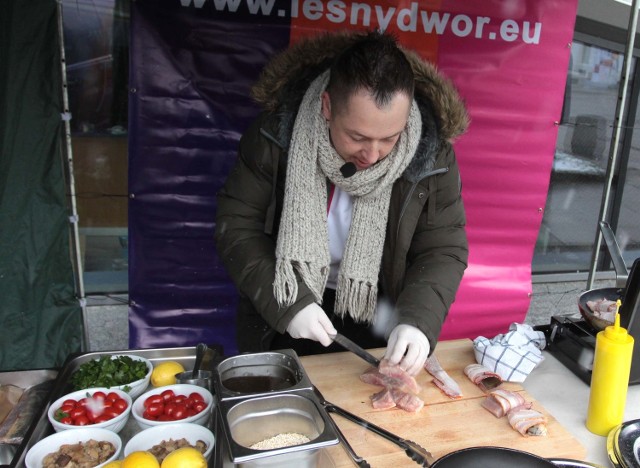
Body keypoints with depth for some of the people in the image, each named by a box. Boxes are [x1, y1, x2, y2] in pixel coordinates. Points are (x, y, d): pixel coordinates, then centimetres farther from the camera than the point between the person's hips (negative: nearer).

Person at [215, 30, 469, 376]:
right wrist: (287, 304, -24)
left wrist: (417, 320, -29)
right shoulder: (276, 133, -21)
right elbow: (236, 225, -14)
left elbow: (443, 251, -12)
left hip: (378, 320, 1)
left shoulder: (430, 154, -20)